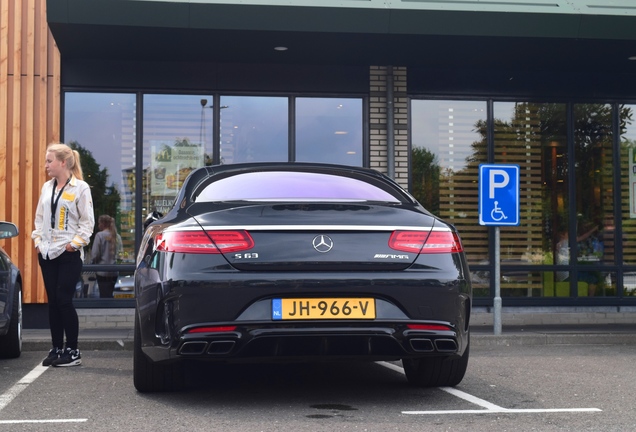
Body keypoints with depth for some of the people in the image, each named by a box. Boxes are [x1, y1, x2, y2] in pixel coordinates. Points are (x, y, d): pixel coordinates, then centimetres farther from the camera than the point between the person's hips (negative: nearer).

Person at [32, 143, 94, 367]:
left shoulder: (80, 188, -7)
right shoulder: (47, 187, 11)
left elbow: (87, 222, -7)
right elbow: (39, 217, 17)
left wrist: (74, 244, -12)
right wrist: (38, 241, 6)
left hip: (69, 255, -6)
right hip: (47, 254, 6)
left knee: (64, 300, -7)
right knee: (53, 301, 7)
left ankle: (73, 351, 2)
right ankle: (56, 349, 14)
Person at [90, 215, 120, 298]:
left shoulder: (100, 235, -9)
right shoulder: (116, 236, 8)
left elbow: (95, 254, -9)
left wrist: (92, 263, 8)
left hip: (102, 272, -6)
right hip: (114, 272, 6)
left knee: (104, 296, -5)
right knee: (109, 295, 12)